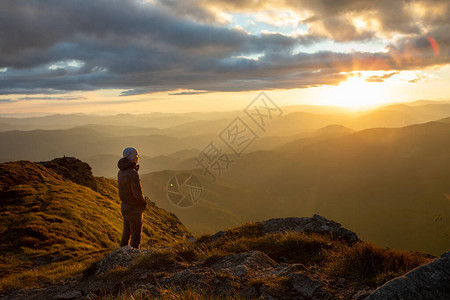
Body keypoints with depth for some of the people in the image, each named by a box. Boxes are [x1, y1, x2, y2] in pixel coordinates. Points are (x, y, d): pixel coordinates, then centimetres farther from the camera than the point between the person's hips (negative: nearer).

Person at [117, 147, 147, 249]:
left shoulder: (121, 172, 4)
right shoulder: (133, 173, -24)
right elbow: (138, 193, -26)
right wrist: (144, 202, -6)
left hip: (125, 206, 9)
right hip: (134, 209, -9)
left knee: (126, 233, 23)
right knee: (136, 236, 3)